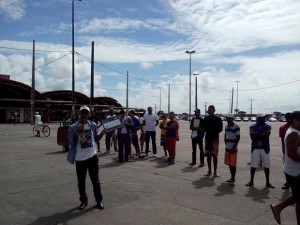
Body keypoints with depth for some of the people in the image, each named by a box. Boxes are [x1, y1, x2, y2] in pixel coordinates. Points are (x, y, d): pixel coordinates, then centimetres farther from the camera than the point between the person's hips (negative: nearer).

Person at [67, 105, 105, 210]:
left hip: (92, 156, 1)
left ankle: (99, 200, 21)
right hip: (80, 158, -1)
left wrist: (102, 133, -5)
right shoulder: (73, 127, -7)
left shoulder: (93, 125, 1)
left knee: (95, 179, 9)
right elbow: (71, 142, -12)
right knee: (81, 181, 11)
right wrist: (77, 133, -26)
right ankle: (83, 200, 27)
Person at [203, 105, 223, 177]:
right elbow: (204, 128, 12)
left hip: (215, 139, -3)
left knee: (214, 156, 0)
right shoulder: (206, 119, 6)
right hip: (207, 139, 3)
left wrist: (215, 132, -13)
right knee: (208, 155, 9)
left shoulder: (218, 119, -3)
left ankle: (215, 172, 8)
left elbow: (221, 129, -1)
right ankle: (209, 171, 19)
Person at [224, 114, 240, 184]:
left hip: (233, 149, -7)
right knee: (229, 163, 13)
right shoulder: (226, 126, 11)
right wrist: (226, 143, 9)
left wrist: (234, 147, -15)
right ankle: (232, 177, 24)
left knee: (233, 163, -1)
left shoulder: (236, 127, -11)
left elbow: (238, 138, -13)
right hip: (227, 148, 7)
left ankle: (233, 178, 8)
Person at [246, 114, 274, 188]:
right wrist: (262, 135, -15)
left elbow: (267, 136, -15)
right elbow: (252, 136, -13)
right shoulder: (253, 127, 0)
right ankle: (251, 181, 17)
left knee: (266, 166, 5)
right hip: (255, 148, 0)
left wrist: (257, 135, -13)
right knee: (253, 165, 5)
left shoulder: (267, 127, 1)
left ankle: (267, 182, 16)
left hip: (265, 148, 0)